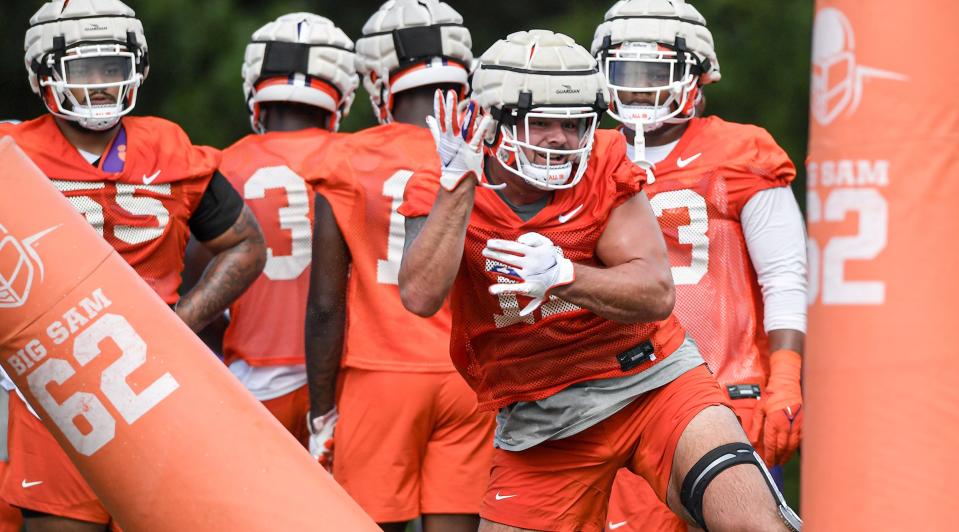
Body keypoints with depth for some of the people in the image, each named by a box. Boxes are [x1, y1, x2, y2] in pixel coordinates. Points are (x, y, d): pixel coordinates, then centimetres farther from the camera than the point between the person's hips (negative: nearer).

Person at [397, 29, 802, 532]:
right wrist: (459, 184, -30)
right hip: (540, 423, 1)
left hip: (649, 381, -1)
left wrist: (563, 276, -34)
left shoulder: (603, 167, -7)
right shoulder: (444, 196, -7)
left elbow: (657, 296, -16)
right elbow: (421, 297, -26)